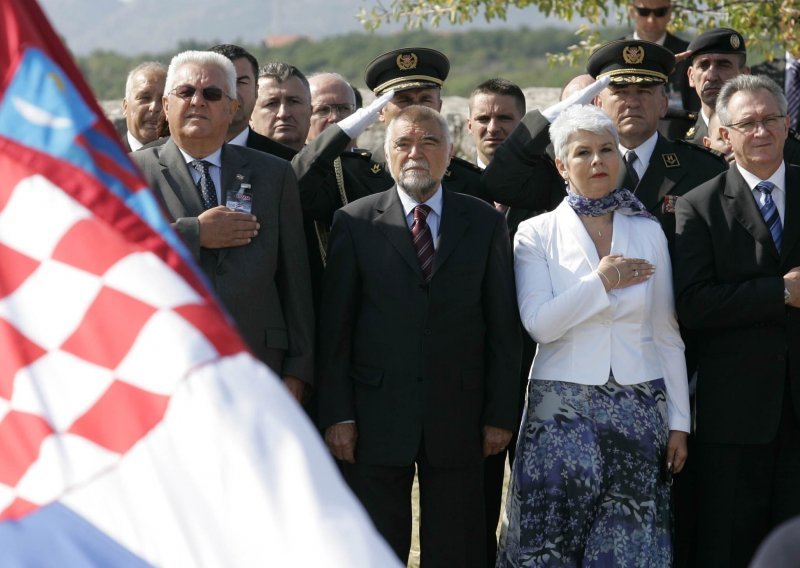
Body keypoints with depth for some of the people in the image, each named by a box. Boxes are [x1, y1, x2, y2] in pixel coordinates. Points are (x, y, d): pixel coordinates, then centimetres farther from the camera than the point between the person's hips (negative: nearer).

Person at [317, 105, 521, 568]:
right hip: (377, 419, -1)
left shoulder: (485, 223, 6)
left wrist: (501, 413, 0)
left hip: (457, 420, 1)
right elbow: (335, 326, 1)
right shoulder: (355, 222, 3)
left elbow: (504, 325, 5)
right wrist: (337, 414, -5)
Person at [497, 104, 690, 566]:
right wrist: (602, 282, -11)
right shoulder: (536, 234, 2)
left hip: (640, 409, 2)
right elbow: (538, 323, -10)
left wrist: (679, 421, 6)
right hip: (562, 410, -2)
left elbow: (668, 334, 9)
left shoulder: (649, 232, 8)